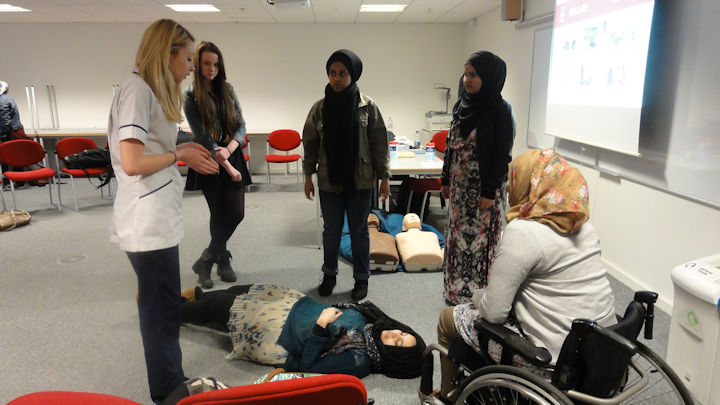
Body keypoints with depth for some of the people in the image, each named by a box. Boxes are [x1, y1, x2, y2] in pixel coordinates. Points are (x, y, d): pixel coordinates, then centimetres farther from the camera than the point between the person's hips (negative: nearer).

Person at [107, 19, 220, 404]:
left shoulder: (152, 91, 15)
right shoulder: (136, 89, -15)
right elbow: (132, 163, -22)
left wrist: (181, 150, 4)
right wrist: (179, 155, -9)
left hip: (158, 219, 10)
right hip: (148, 223, -10)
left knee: (161, 306, 18)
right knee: (162, 310, 2)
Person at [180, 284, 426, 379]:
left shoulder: (357, 360, -32)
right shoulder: (373, 320, -12)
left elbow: (306, 366, -29)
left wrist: (320, 328, -35)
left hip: (278, 337, -6)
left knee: (219, 306, 9)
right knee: (238, 293, 20)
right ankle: (197, 294, 52)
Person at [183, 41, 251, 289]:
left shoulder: (227, 90, 8)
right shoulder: (191, 98, -5)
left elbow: (241, 126, 4)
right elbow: (203, 137, -10)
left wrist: (228, 150, -14)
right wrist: (228, 167, -13)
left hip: (233, 157, 4)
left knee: (236, 213, -1)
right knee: (219, 216, 3)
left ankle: (206, 262, 17)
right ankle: (222, 261, 25)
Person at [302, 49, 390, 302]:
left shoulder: (367, 106, -6)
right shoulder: (320, 108, -1)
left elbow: (379, 143, -3)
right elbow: (310, 143, 6)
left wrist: (384, 177, -4)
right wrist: (308, 176, 4)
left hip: (360, 180, -1)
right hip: (329, 180, 2)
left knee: (359, 230, 10)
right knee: (331, 229, 14)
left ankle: (361, 278, 27)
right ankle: (329, 274, 33)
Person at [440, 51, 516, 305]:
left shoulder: (500, 110, -12)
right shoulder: (462, 105, 8)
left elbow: (503, 155, -14)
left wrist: (490, 191, -18)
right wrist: (445, 180, 12)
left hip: (484, 189, -7)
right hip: (459, 186, 7)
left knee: (480, 240, 0)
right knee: (458, 236, 14)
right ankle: (455, 291, 27)